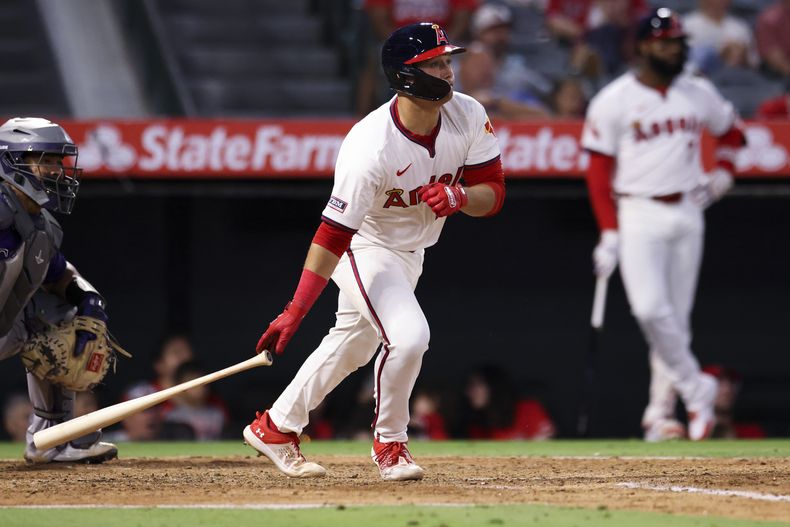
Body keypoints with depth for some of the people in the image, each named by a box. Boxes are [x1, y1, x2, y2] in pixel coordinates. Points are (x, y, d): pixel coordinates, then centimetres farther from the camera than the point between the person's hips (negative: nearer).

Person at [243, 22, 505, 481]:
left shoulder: (469, 116, -17)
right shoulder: (371, 148, -35)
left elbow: (493, 193, -9)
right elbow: (334, 235, -34)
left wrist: (460, 196, -34)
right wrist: (294, 314, -37)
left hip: (411, 250, 7)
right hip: (365, 249, -7)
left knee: (352, 345, 19)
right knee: (407, 335, -24)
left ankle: (276, 427, 36)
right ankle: (389, 443, 0)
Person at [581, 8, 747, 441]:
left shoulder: (699, 94, 7)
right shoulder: (614, 100, -4)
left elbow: (732, 130, 25)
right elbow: (599, 169, -4)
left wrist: (723, 171, 7)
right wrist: (609, 233, -10)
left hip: (687, 211, 4)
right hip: (638, 214, -4)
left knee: (676, 316, 4)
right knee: (650, 308, -19)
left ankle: (661, 409, 14)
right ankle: (695, 387, -5)